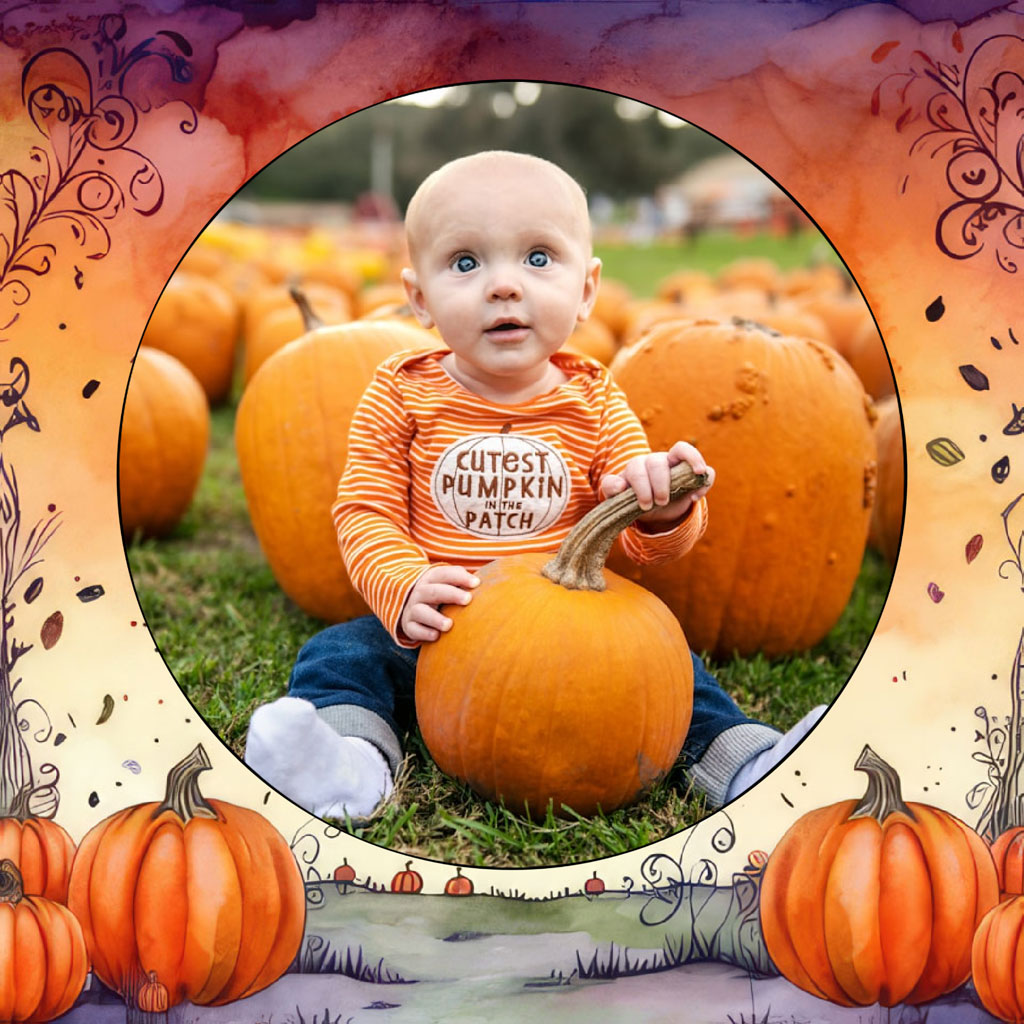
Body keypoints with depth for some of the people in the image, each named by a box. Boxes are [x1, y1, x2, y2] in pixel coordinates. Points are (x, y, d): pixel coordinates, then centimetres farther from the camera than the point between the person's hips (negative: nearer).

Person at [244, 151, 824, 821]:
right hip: (434, 636, 0)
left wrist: (664, 509, -31)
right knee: (339, 654, -20)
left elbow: (643, 542, -5)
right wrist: (405, 590, -29)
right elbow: (365, 513, -8)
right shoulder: (402, 395, -5)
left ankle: (738, 759, -7)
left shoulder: (593, 401, -2)